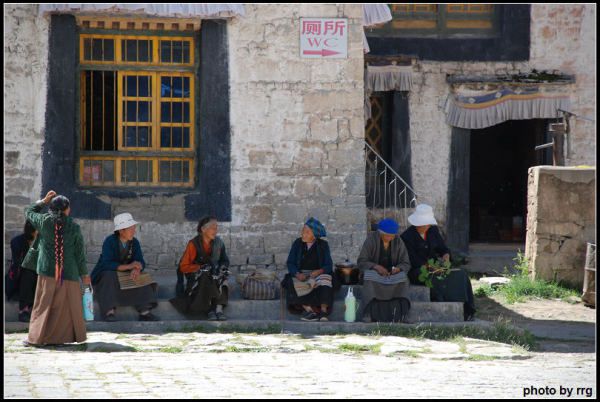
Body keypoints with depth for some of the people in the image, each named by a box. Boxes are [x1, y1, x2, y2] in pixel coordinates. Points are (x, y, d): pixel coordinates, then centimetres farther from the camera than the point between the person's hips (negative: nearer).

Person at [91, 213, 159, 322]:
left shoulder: (134, 242, -5)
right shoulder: (110, 241, -21)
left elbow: (140, 263, -12)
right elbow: (107, 264, -32)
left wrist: (136, 270, -37)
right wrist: (129, 266, -38)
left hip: (124, 276, 5)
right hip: (104, 276, -5)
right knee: (110, 276, -37)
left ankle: (145, 312, -28)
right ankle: (109, 312, -42)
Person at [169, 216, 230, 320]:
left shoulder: (218, 242, 3)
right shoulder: (194, 244, -9)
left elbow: (225, 260, 12)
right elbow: (183, 267, -7)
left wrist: (222, 267, -14)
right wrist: (201, 267, -21)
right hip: (196, 276, -3)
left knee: (221, 278, -32)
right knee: (206, 278, -37)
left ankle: (219, 309, -39)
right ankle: (210, 310, -33)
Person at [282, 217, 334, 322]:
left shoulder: (323, 245, 4)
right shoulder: (297, 243, 7)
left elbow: (328, 265, 0)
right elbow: (290, 263, 4)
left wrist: (319, 271, -22)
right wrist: (297, 274, -16)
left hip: (318, 273, -1)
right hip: (301, 274, 1)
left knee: (325, 280, -36)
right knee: (292, 284, -33)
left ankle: (323, 311, -43)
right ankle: (308, 309, -41)